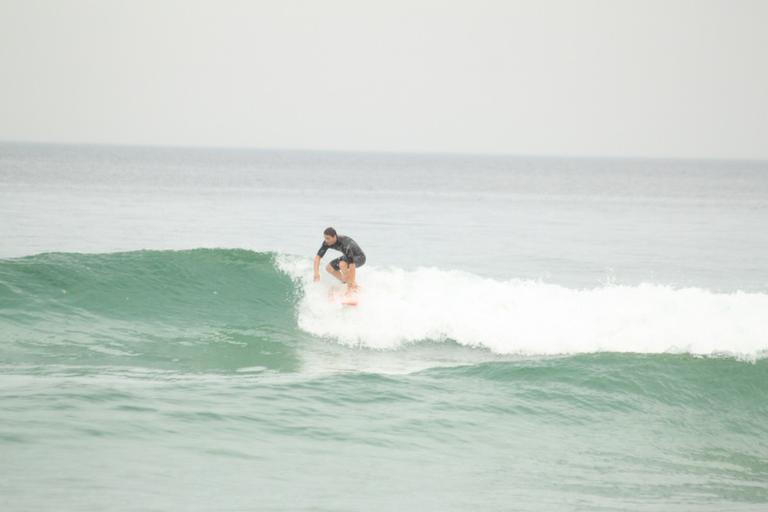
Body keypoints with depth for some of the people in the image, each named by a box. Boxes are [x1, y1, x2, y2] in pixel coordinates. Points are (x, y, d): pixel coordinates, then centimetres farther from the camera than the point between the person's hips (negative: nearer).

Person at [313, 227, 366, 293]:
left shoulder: (345, 244, -38)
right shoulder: (327, 243, -18)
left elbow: (352, 264, -41)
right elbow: (318, 256, -14)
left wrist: (352, 283, -42)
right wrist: (316, 272, -29)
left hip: (359, 257, -8)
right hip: (348, 255, 8)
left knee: (342, 264, -34)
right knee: (329, 268, -4)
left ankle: (353, 286, -16)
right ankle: (347, 283, 8)